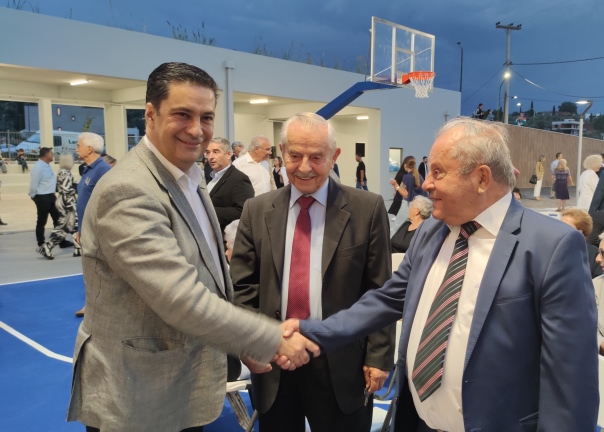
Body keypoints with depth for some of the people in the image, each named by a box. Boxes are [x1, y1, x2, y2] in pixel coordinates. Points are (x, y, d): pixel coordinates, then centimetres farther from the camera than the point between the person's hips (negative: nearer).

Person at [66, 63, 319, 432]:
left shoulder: (190, 178, 5)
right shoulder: (128, 192, -25)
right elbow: (183, 300, -30)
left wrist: (246, 344, 8)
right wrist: (275, 339, -21)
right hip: (138, 399, -8)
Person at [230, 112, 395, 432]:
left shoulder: (367, 209, -5)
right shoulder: (257, 211, 2)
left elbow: (379, 291, -4)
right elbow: (242, 285, 3)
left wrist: (378, 355, -5)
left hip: (341, 362, -2)